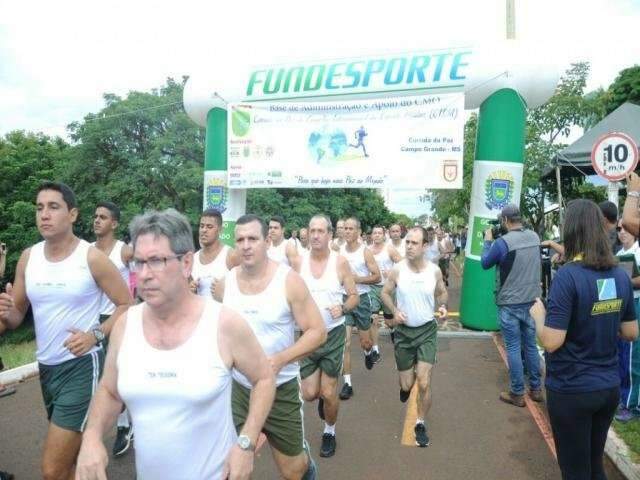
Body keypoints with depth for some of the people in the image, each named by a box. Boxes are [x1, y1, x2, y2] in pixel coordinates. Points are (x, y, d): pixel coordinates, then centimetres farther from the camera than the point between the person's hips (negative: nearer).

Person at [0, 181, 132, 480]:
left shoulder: (92, 257, -13)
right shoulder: (28, 258, 3)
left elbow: (127, 304, -9)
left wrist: (96, 335, -21)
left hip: (81, 366, -6)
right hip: (45, 367, 7)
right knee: (73, 451, 25)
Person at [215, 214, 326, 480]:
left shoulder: (289, 280, -15)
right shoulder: (224, 284, -4)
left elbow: (318, 332, -14)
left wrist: (281, 359, -27)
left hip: (281, 389, -2)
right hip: (237, 388, 3)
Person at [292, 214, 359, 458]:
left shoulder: (340, 262, -9)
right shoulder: (299, 261, -5)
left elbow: (354, 296, -3)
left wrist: (343, 308, -22)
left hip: (333, 334, -1)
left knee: (329, 393, 5)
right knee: (309, 394, 4)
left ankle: (330, 431, 34)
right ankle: (323, 395, 42)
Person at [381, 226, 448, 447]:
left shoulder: (435, 270, -9)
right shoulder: (397, 270, -12)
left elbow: (442, 293, 10)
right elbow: (385, 293, 3)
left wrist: (442, 306, -11)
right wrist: (395, 311, -14)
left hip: (427, 330, 0)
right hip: (403, 331, 0)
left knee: (424, 384, -6)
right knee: (407, 385, 10)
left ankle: (420, 424, 19)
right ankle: (405, 384, 50)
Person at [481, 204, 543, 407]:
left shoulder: (502, 242, -19)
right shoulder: (534, 236, 0)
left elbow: (485, 263, -4)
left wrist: (488, 241, 8)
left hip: (510, 303, -6)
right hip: (532, 300, 6)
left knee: (513, 348, 4)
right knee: (531, 345, 16)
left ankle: (517, 394, 12)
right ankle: (536, 388, 27)